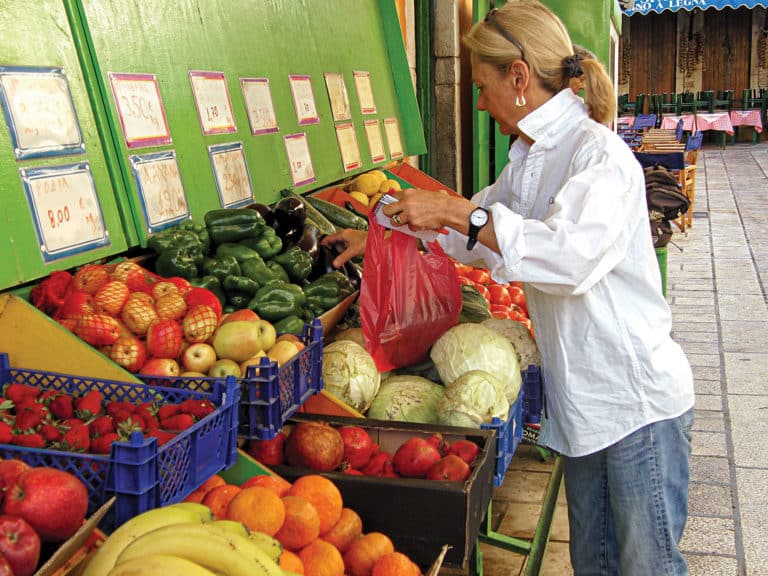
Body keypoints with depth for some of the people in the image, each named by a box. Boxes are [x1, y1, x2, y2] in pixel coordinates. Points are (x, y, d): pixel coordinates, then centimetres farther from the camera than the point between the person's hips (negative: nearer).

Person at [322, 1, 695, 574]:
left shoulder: (598, 151, -17)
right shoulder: (529, 158, 11)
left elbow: (572, 255, -33)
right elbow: (471, 233, 25)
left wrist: (458, 210, -29)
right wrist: (378, 239, 25)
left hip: (638, 402, -8)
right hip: (581, 399, 9)